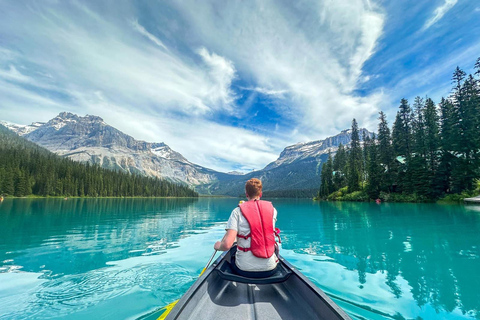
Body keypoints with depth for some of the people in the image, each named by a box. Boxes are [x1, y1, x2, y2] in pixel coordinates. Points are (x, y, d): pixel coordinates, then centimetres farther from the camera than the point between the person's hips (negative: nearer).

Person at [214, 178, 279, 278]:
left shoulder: (237, 211, -12)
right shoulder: (272, 209, -2)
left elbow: (227, 245, -20)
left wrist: (218, 246, 4)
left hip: (245, 270, -2)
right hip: (270, 270, 2)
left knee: (231, 254, 31)